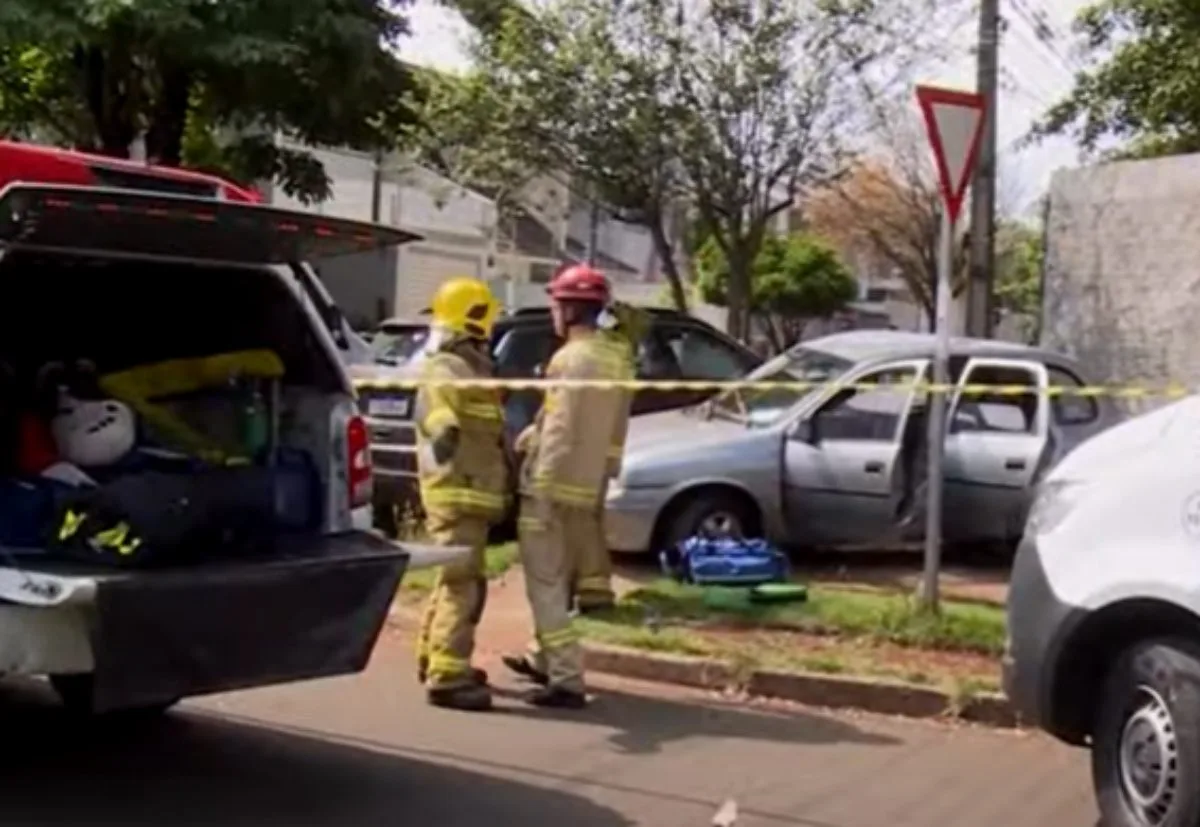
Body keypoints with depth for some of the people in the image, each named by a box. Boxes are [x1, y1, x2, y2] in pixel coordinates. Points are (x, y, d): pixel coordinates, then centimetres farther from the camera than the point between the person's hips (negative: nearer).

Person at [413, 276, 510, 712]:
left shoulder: (471, 368, 18)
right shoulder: (446, 370, -15)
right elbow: (434, 407, -38)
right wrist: (441, 430, -59)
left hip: (471, 490, 11)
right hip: (457, 491, -11)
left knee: (458, 579, 19)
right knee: (462, 583, -13)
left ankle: (433, 658, 31)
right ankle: (446, 676, -15)